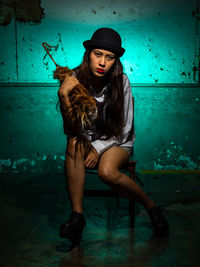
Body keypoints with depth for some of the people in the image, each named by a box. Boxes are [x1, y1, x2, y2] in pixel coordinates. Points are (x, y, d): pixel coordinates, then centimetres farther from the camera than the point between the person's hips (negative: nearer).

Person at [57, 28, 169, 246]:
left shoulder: (121, 81, -15)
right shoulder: (76, 79, -12)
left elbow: (124, 128, -9)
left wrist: (99, 149, -20)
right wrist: (64, 96, -32)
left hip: (117, 141, -2)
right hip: (88, 139, 2)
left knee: (106, 172, -32)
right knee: (74, 143, -32)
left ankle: (150, 206, -5)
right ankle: (77, 215, -26)